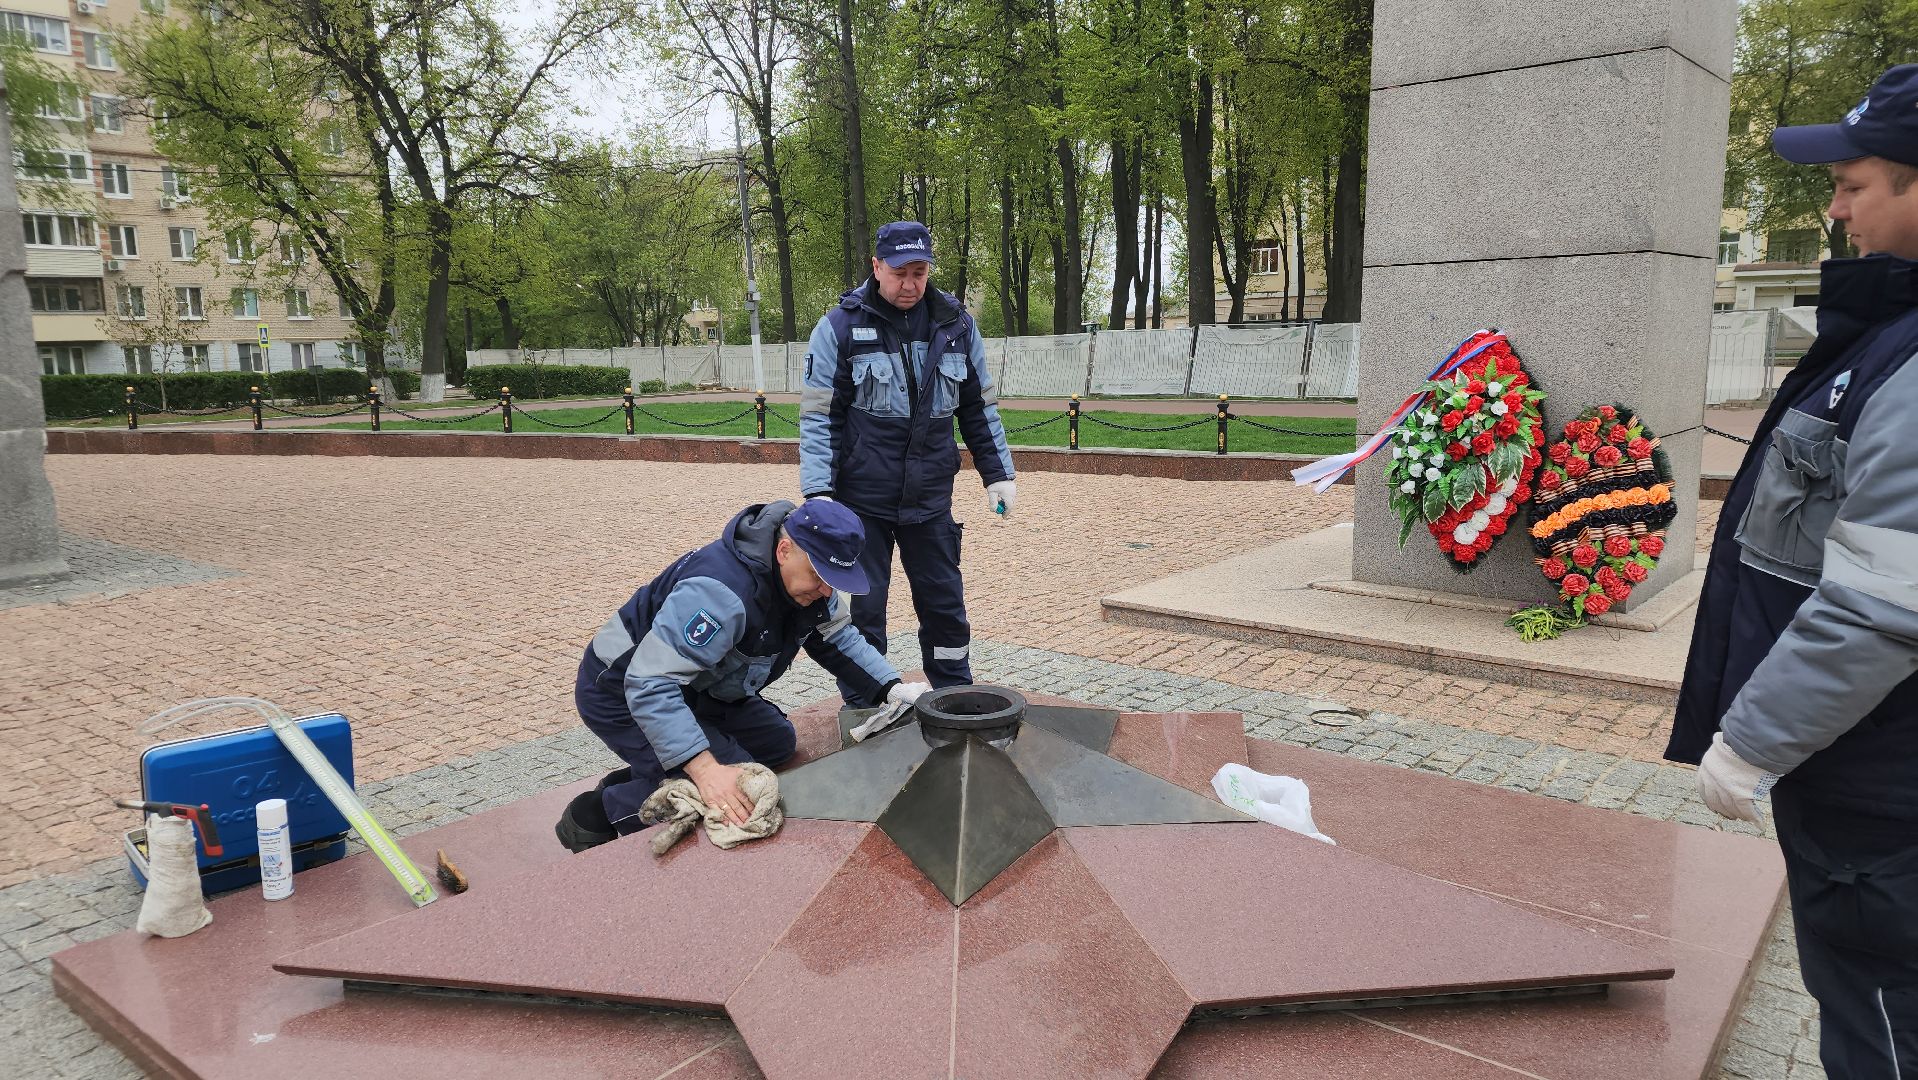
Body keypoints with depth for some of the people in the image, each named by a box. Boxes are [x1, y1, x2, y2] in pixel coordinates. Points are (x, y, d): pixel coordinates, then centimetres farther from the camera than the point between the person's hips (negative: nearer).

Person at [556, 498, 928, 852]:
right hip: (623, 692, -9)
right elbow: (650, 685, -39)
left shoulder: (808, 580, -10)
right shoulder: (723, 592, -38)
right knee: (737, 787, -19)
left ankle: (636, 780, 11)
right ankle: (597, 812, -4)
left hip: (691, 687, 9)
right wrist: (705, 767, -46)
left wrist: (891, 688, -10)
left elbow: (839, 637, 5)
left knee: (777, 742, 5)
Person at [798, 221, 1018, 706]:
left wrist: (998, 474, 11)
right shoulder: (840, 327, -6)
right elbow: (819, 415, -6)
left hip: (930, 497, 3)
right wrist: (819, 492, -13)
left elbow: (979, 407, 13)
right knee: (863, 606, 5)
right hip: (861, 497, -3)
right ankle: (861, 708, 21)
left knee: (944, 603, 11)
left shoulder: (956, 324, 4)